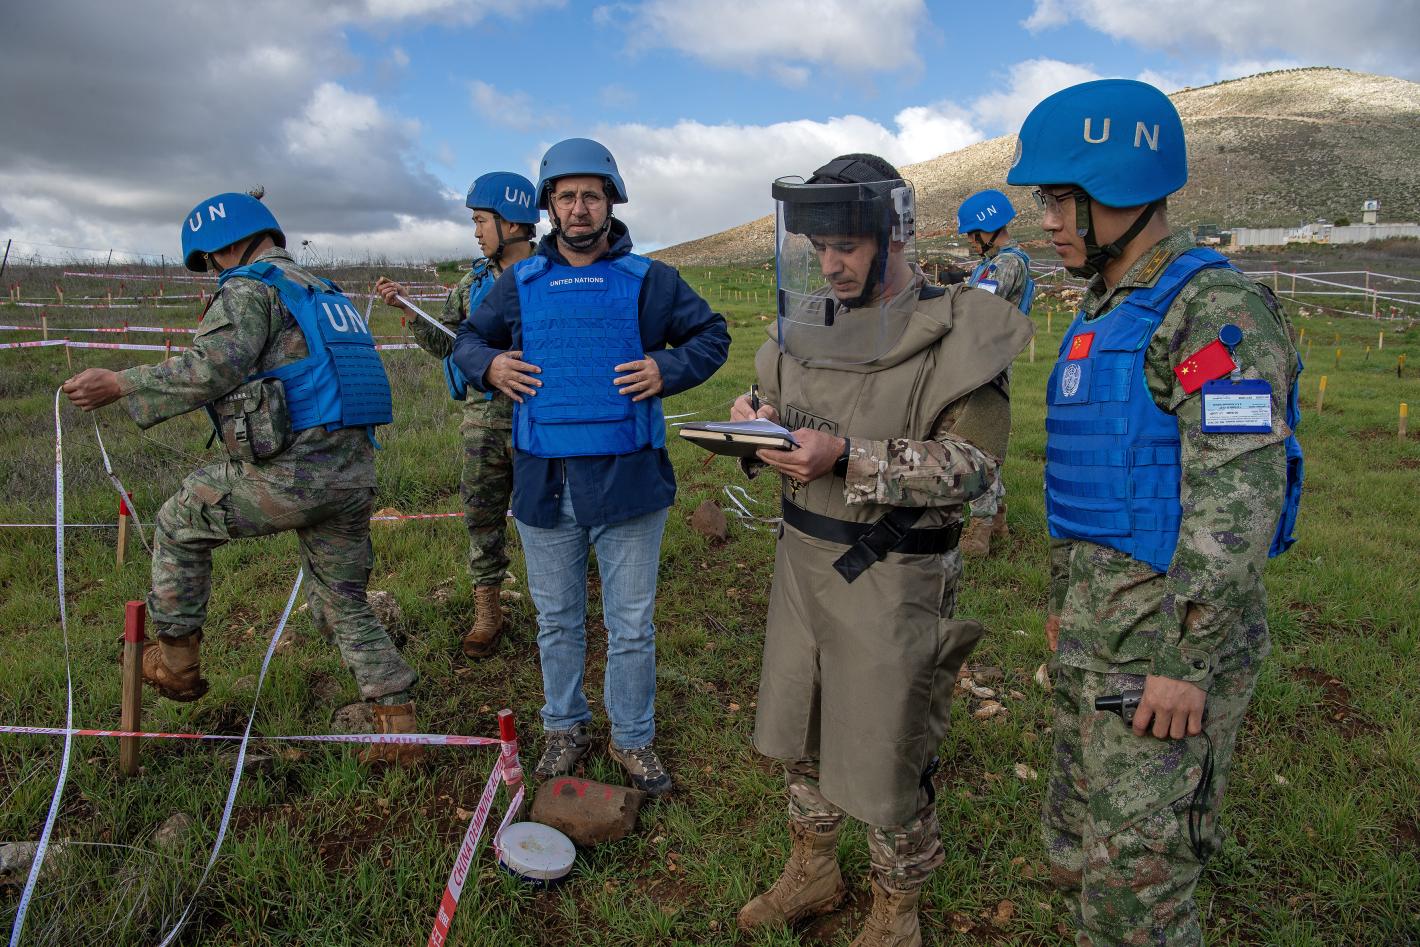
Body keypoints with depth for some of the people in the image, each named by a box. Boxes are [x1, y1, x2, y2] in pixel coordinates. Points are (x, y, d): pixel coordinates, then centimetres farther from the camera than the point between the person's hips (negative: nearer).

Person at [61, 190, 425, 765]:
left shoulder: (250, 288, -3)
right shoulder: (325, 294, 25)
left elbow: (213, 367, -17)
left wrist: (120, 385, -10)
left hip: (290, 473, -8)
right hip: (353, 474, 8)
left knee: (179, 525, 20)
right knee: (344, 605, 15)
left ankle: (177, 665, 28)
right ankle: (399, 730, 10)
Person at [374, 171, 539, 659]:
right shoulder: (473, 283, 10)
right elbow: (443, 344, 13)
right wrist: (408, 309, 1)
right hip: (484, 420, 4)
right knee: (483, 517, 8)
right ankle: (486, 612, 22)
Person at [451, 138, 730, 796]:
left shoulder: (649, 280, 3)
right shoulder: (520, 283, 8)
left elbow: (712, 335, 10)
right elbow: (468, 340, 20)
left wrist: (669, 369, -9)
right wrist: (488, 365, -3)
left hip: (628, 479, -2)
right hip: (543, 483, 2)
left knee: (632, 626, 9)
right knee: (556, 621, 17)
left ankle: (634, 739, 28)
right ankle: (565, 727, 37)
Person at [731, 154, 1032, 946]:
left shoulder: (956, 333, -14)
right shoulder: (808, 320, 6)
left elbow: (973, 462, -19)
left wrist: (850, 457, -27)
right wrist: (757, 419, -9)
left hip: (895, 576, -6)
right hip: (804, 558, 7)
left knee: (887, 759, 8)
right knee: (799, 732, 21)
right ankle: (813, 876, 46)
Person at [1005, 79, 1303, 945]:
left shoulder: (1218, 311, -15)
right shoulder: (1108, 315, 14)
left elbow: (1239, 498, -21)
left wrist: (1188, 660, -22)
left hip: (1170, 637, -9)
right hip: (1099, 627, 9)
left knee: (1136, 872, 1)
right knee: (1080, 844, 20)